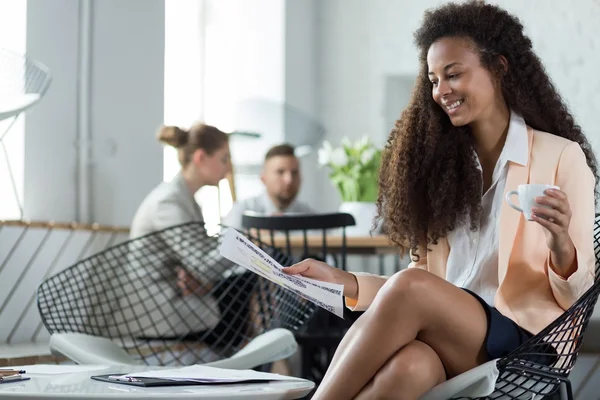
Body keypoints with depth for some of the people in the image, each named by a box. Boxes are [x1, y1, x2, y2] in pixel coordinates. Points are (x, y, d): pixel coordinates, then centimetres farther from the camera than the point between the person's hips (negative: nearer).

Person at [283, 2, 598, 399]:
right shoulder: (442, 162, 17)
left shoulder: (561, 157, 1)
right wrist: (343, 281, 1)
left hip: (523, 342, -3)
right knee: (409, 365, -35)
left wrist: (560, 245, -22)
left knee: (411, 289, -32)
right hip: (445, 338, 3)